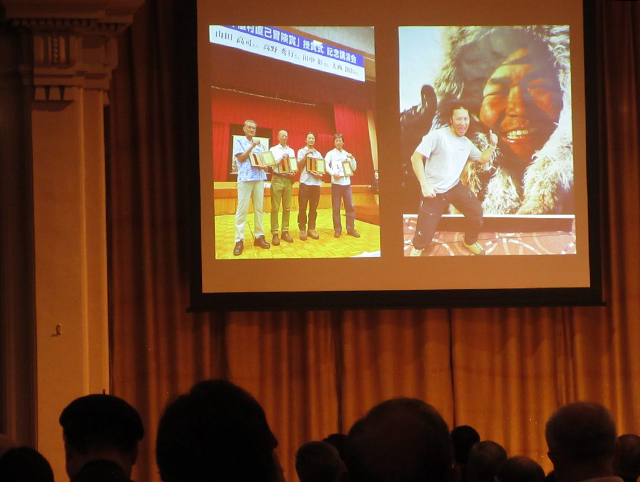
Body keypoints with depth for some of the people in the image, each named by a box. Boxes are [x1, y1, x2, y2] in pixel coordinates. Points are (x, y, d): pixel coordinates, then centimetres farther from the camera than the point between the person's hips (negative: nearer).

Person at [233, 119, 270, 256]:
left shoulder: (259, 144, 19)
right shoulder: (239, 141, 4)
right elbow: (241, 158, -7)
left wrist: (264, 166, -6)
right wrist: (252, 146, -10)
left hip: (259, 178, 5)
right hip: (245, 178, -5)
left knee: (259, 208, 4)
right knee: (242, 209, -8)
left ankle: (259, 236, 9)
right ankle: (239, 240, -8)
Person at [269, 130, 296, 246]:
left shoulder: (291, 151, 16)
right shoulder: (273, 149, 5)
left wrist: (293, 173, -7)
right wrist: (281, 158, -17)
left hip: (288, 179, 4)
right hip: (277, 179, -4)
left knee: (287, 207, 4)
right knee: (275, 208, -6)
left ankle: (285, 232, 9)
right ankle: (275, 233, -6)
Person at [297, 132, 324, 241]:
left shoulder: (318, 154, 16)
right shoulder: (301, 151, 7)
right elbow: (299, 165, -5)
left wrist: (319, 175, -8)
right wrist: (306, 155, -14)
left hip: (316, 183, 3)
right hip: (305, 182, -3)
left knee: (313, 208, 3)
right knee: (302, 207, -5)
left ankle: (311, 229, 8)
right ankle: (302, 229, -2)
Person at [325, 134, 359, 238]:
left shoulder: (347, 154, 15)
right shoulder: (330, 154, 5)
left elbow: (353, 168, 12)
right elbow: (325, 165, -10)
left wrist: (352, 158, -3)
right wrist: (333, 173, -22)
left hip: (346, 182, 3)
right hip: (336, 182, -3)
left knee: (350, 206, -1)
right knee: (336, 207, -2)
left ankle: (351, 228, 4)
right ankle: (337, 229, 3)